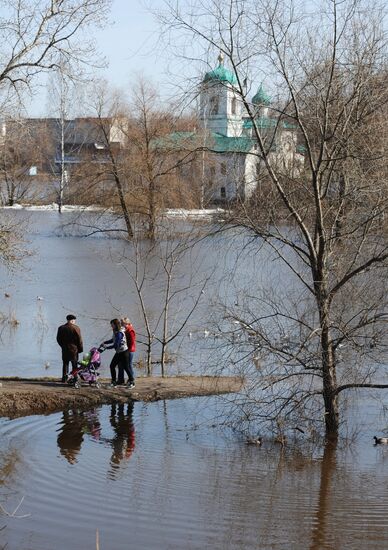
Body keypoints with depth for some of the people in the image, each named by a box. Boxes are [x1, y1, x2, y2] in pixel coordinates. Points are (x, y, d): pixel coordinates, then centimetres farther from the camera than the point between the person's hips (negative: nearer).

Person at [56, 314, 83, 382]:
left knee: (65, 364, 12)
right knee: (74, 364, 5)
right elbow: (79, 340, -9)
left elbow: (58, 339, 8)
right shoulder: (76, 328, -11)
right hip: (74, 349, -4)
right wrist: (80, 349, 1)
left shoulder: (61, 328, 3)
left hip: (65, 349, 4)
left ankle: (64, 378, 11)